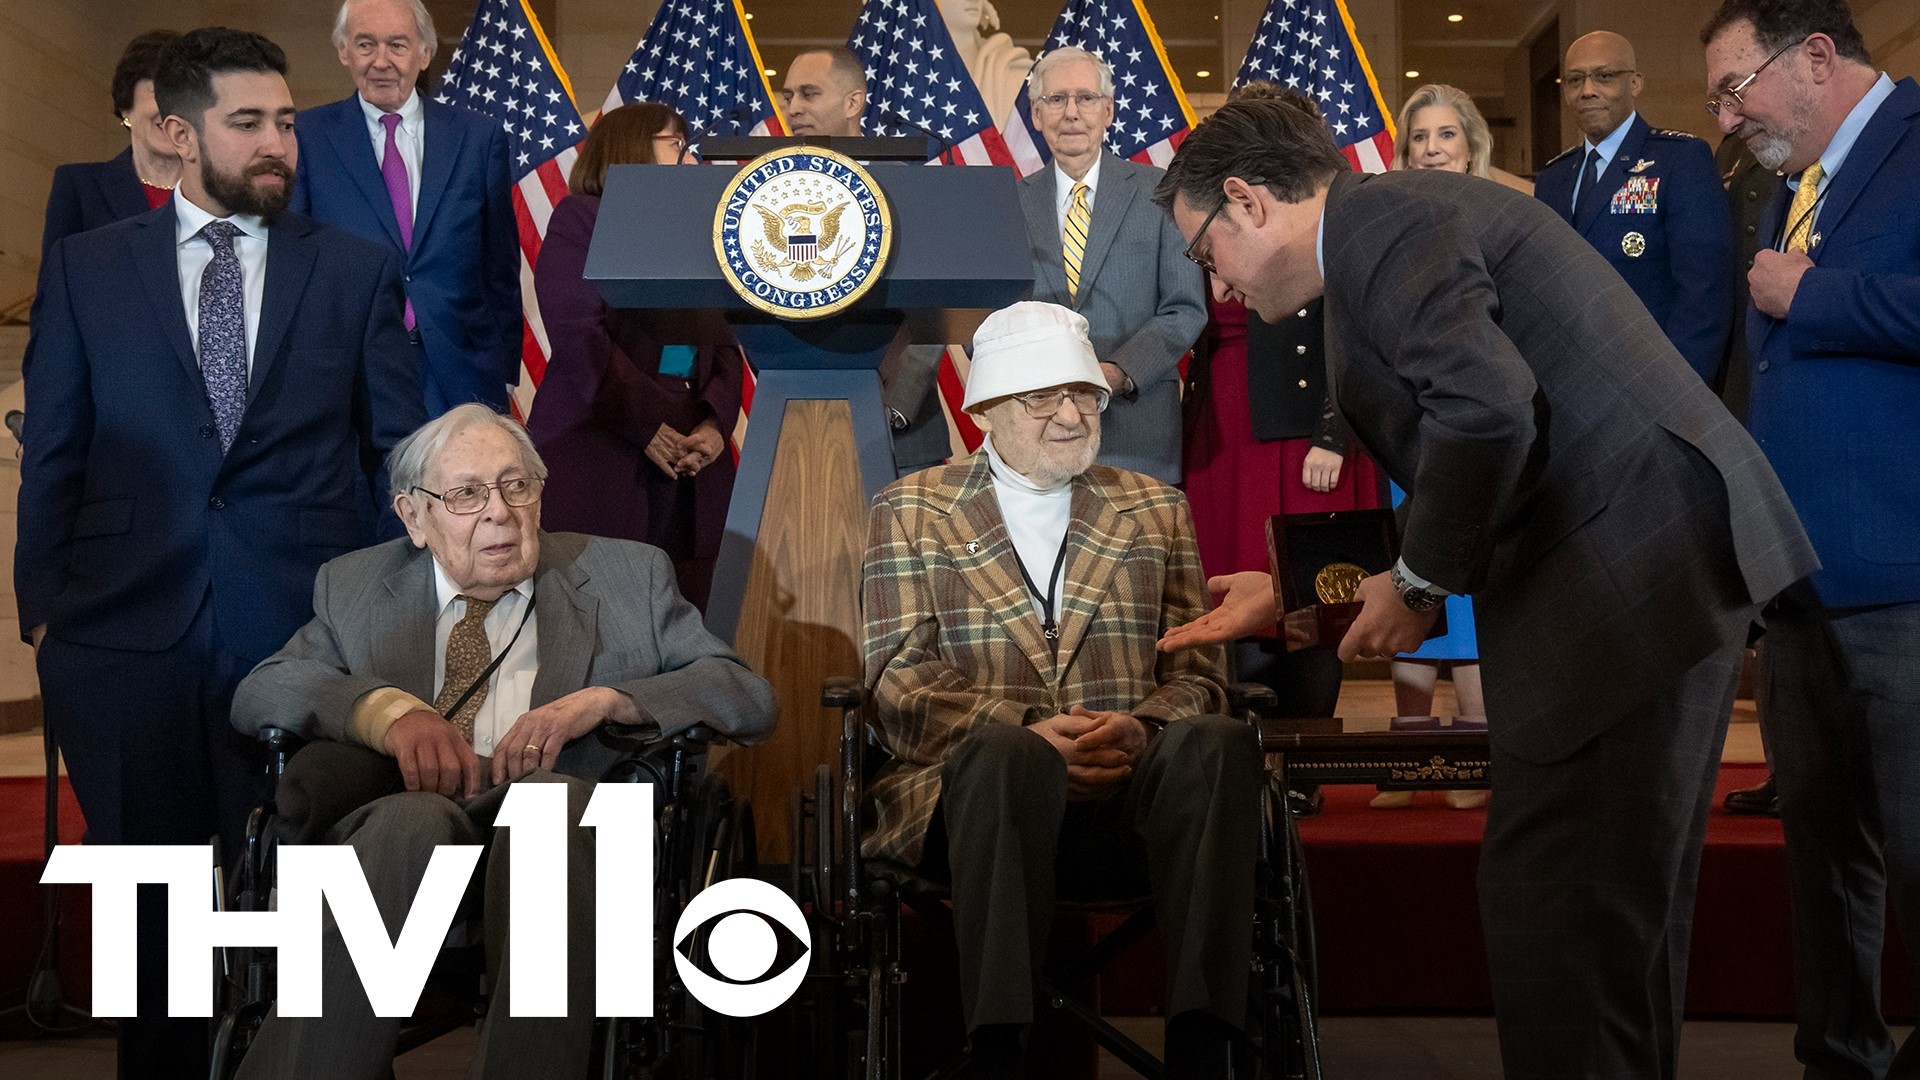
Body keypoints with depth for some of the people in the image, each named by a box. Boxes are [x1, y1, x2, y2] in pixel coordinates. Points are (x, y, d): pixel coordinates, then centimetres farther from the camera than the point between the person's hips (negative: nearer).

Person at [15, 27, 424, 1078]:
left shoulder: (358, 270, 5)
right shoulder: (85, 268, 6)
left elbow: (401, 448, 7)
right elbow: (50, 454, 6)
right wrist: (42, 608, 2)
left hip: (304, 631, 0)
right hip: (128, 631, 1)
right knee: (149, 896, 12)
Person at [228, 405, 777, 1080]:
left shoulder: (627, 577, 17)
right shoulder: (355, 587, 23)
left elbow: (751, 698, 8)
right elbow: (257, 694, 8)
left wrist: (603, 699, -9)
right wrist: (391, 710, -12)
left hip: (561, 822, -1)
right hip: (400, 840, 1)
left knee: (548, 793, -35)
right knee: (415, 819, -35)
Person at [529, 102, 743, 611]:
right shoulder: (581, 218, 3)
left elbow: (724, 345, 14)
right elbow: (579, 334, -9)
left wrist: (715, 423, -5)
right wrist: (648, 429, -14)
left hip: (690, 464, 6)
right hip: (599, 459, -5)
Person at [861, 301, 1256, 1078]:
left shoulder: (1152, 508, 20)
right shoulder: (911, 511, 13)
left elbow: (1198, 671, 12)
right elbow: (899, 679, 2)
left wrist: (1140, 727, -12)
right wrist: (1026, 731, -16)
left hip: (1132, 790, 2)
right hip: (983, 782, -2)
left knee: (1217, 743, -31)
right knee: (1002, 747, -37)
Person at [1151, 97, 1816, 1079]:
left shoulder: (1374, 215, -8)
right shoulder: (1399, 226, 23)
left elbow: (1487, 411, -25)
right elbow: (1457, 492, 21)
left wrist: (1419, 582, -11)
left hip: (1632, 570, -11)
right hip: (1660, 564, 11)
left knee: (1550, 903, -6)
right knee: (1617, 910, 18)